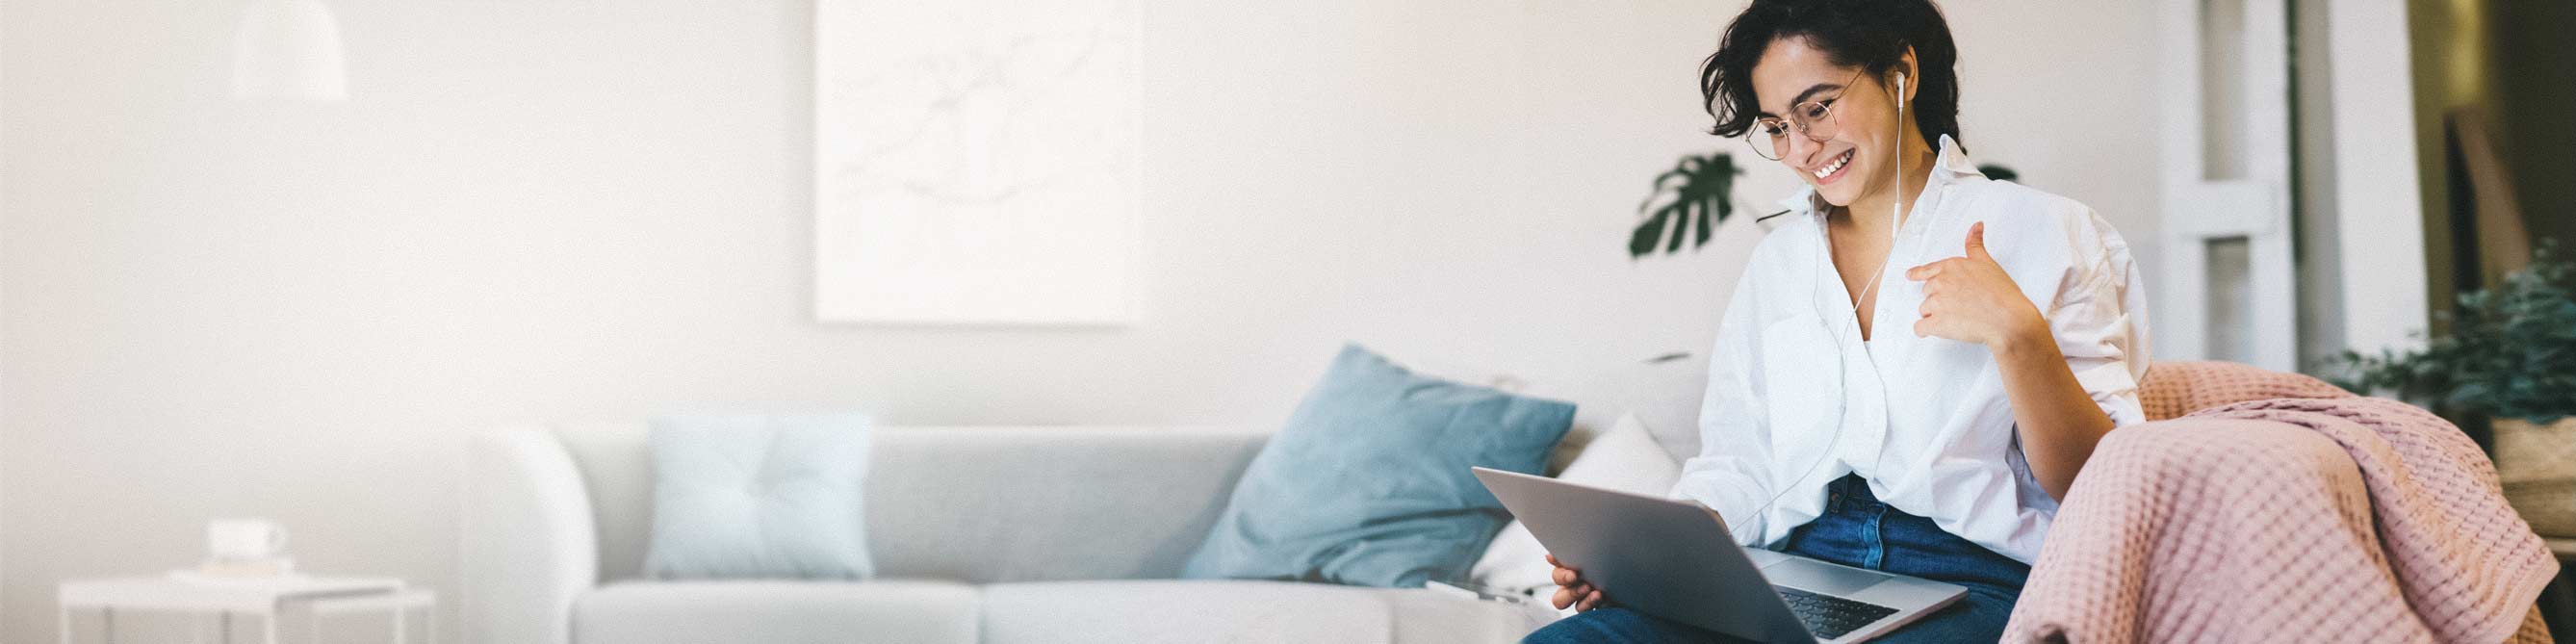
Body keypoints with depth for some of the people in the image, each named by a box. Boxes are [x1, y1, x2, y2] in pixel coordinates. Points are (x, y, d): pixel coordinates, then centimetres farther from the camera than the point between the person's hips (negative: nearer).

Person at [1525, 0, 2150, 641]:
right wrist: (1637, 555, -4)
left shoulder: (2042, 233, 3)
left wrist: (2017, 335, -17)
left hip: (1972, 583, -4)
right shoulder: (1776, 263, 20)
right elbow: (1736, 470, 15)